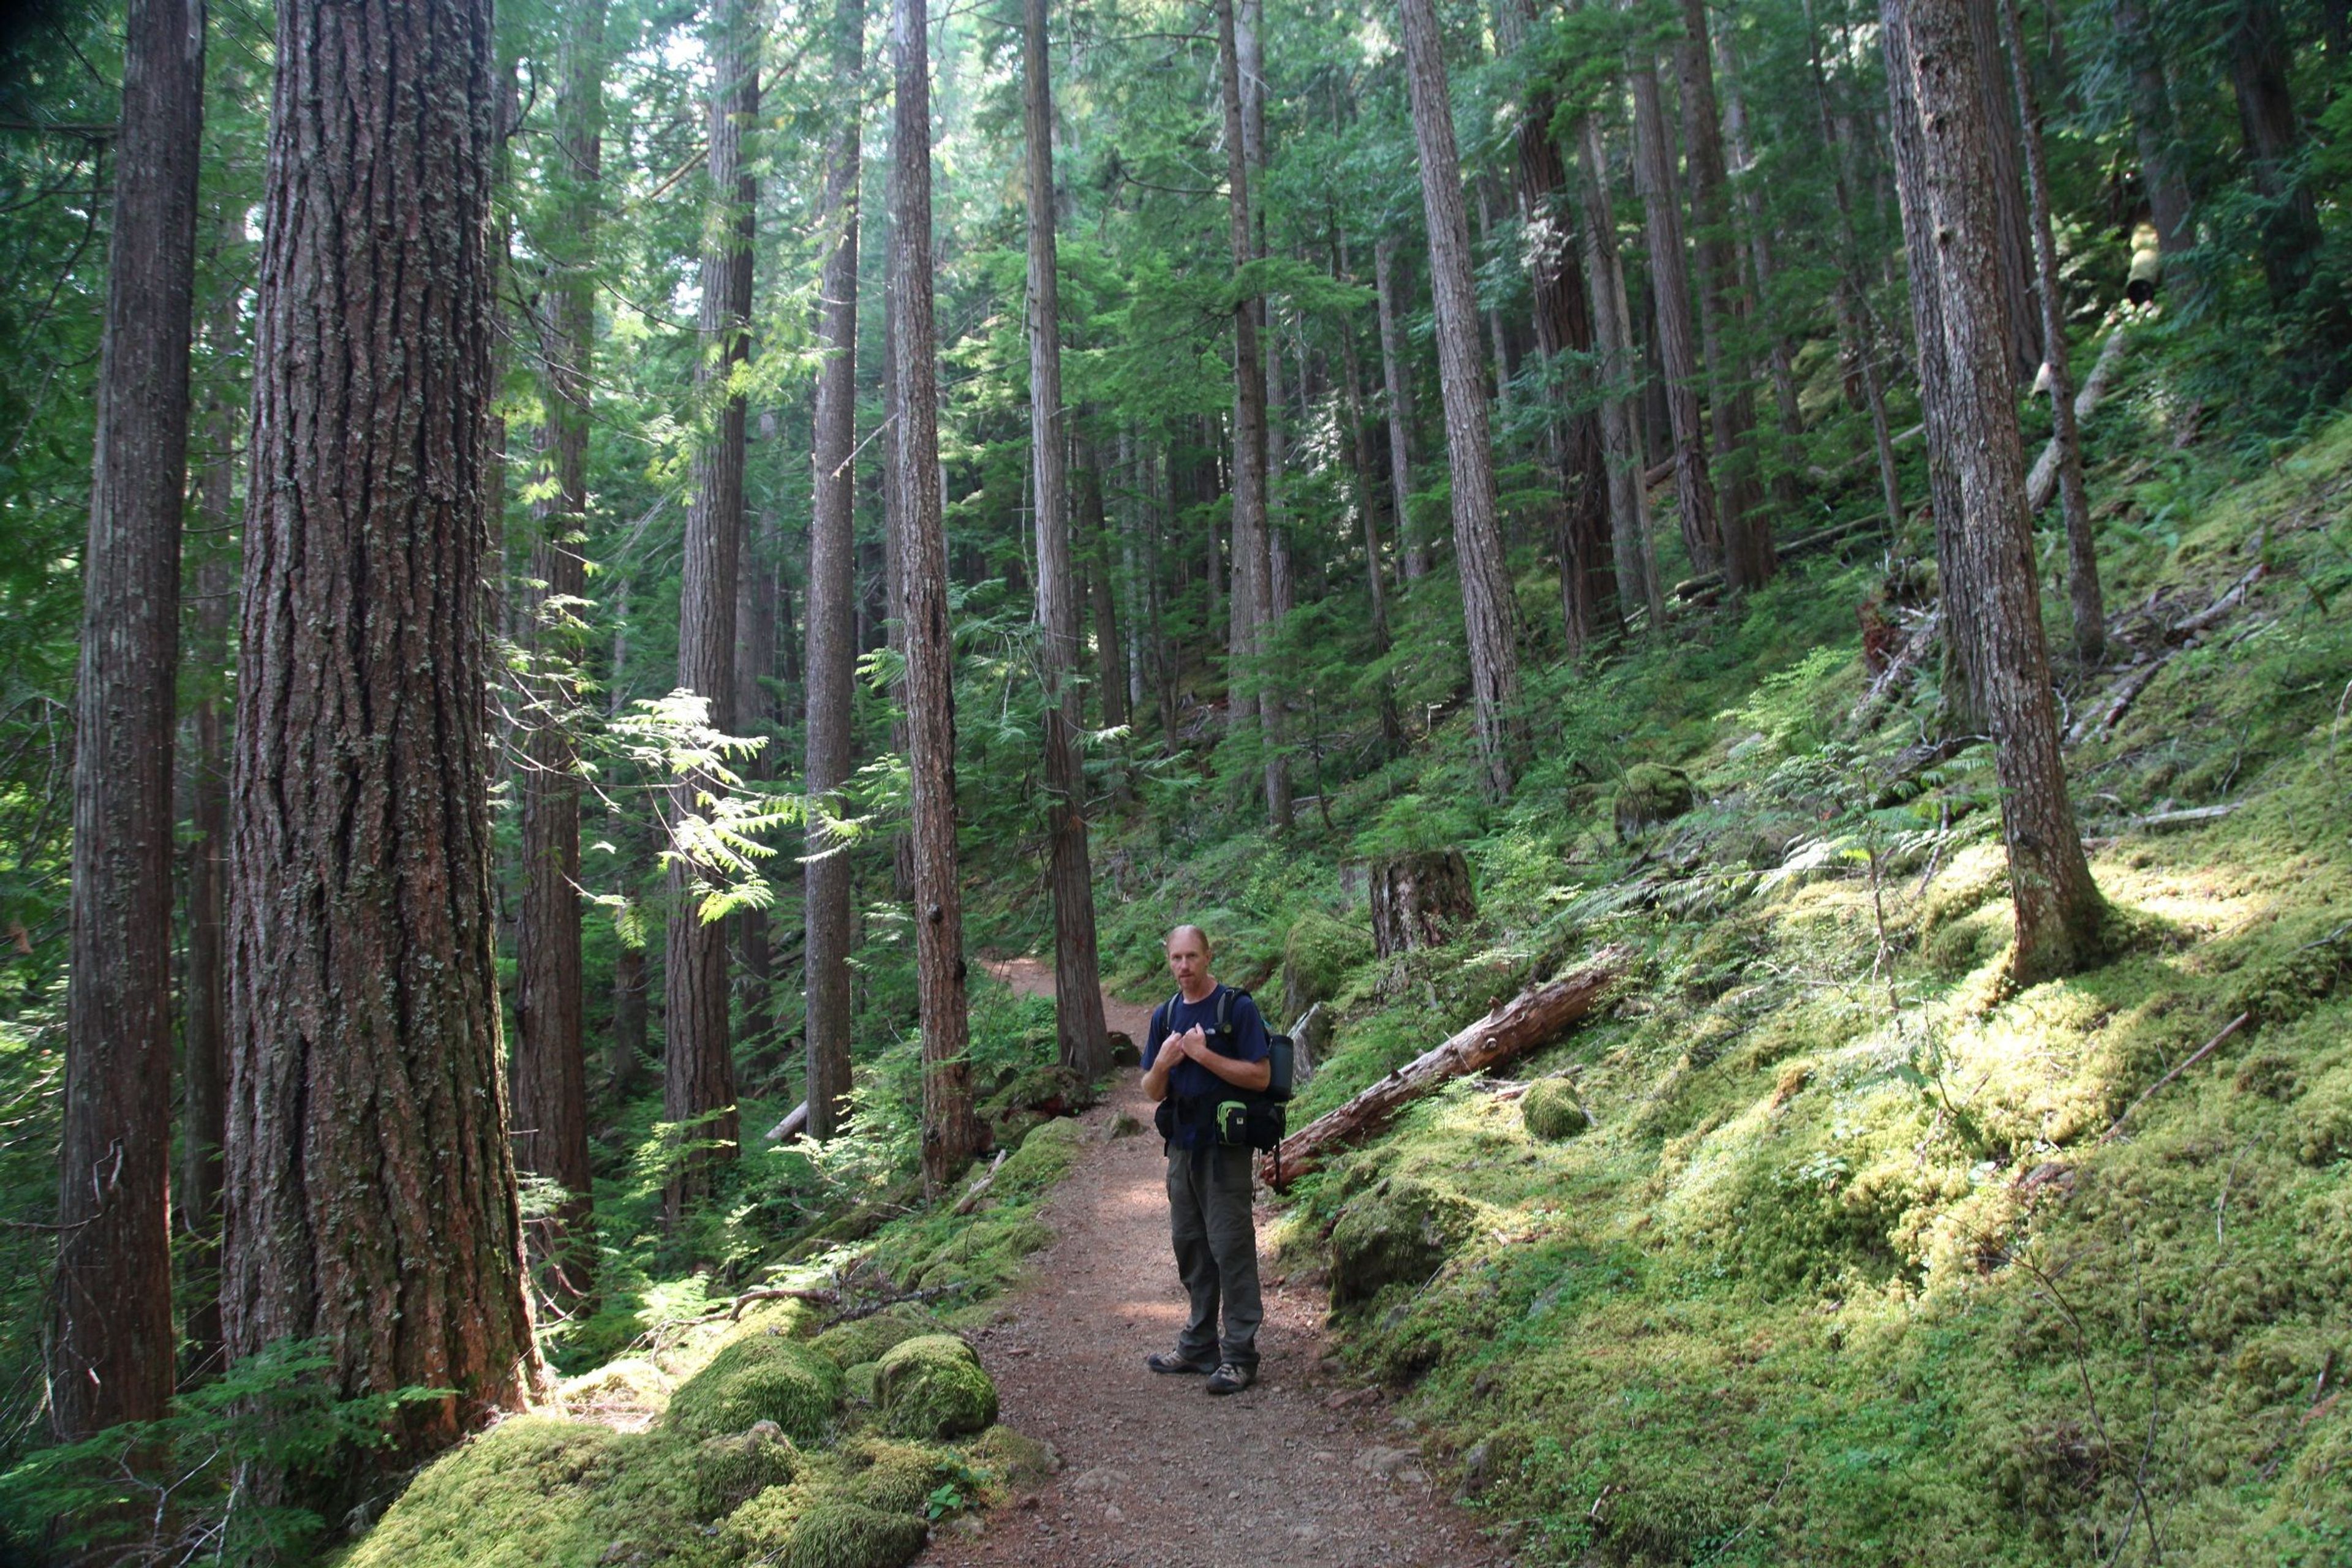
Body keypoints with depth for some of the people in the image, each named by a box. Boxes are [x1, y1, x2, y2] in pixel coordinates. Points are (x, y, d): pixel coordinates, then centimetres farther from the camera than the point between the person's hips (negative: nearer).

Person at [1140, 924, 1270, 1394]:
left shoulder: (1237, 1008, -8)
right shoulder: (1165, 1015, 11)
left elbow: (1261, 1075, -14)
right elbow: (1152, 1091, 11)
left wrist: (1203, 1054, -20)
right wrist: (1163, 1063, -11)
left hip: (1224, 1147, -7)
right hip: (1183, 1145, 7)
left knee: (1230, 1246, -4)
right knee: (1189, 1245, 14)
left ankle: (1240, 1355, 4)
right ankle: (1199, 1345, 26)